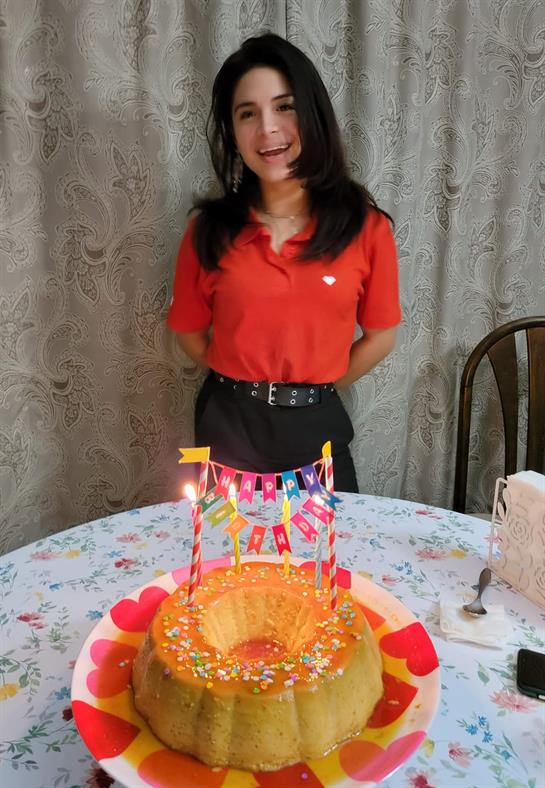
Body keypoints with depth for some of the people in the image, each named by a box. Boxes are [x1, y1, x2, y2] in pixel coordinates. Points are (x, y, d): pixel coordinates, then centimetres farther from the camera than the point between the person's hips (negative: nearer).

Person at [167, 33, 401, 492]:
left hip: (316, 429, 0)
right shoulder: (210, 229, -5)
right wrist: (240, 385, 3)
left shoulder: (366, 227, -7)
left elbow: (380, 337, 2)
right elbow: (190, 333, 6)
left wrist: (313, 390, 4)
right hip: (229, 427, 1)